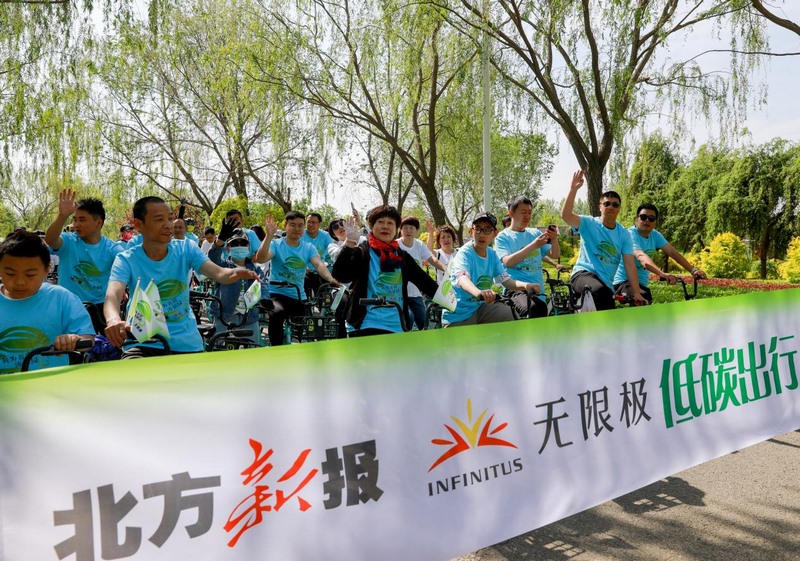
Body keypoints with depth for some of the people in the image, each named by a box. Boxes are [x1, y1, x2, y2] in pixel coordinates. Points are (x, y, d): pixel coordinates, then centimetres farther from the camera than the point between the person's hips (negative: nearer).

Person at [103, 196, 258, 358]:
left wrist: (235, 273, -39)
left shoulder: (185, 249, -1)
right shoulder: (126, 260, -8)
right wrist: (114, 320, -49)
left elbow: (218, 273, -14)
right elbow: (112, 295, -26)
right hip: (144, 343, -3)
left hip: (186, 343, 3)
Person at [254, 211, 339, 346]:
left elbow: (319, 265, -13)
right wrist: (269, 235, -32)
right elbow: (260, 259, -21)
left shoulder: (308, 248, 6)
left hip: (299, 297, 4)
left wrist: (331, 280, -34)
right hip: (277, 294, -4)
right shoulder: (276, 244, -1)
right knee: (277, 313, -34)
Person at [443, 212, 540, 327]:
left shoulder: (492, 254, 1)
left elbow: (506, 280, -5)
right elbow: (462, 278, -39)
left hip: (479, 307, 5)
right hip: (457, 315, -5)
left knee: (509, 313, -16)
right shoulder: (465, 253, -19)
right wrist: (478, 293, -61)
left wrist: (525, 285, -27)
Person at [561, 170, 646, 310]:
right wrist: (573, 189, -32)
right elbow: (565, 215, -21)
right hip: (583, 274, -5)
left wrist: (636, 293, -8)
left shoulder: (624, 234, 6)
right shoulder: (589, 224, -3)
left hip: (606, 284, 5)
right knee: (599, 290, -40)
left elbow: (629, 264, -1)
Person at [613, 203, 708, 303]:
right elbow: (641, 257, -34)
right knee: (643, 301, -34)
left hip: (642, 284, 8)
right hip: (624, 281, -8)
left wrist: (693, 270, -18)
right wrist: (662, 274, -48)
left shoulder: (655, 235, 3)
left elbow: (673, 252, -5)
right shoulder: (631, 234, -17)